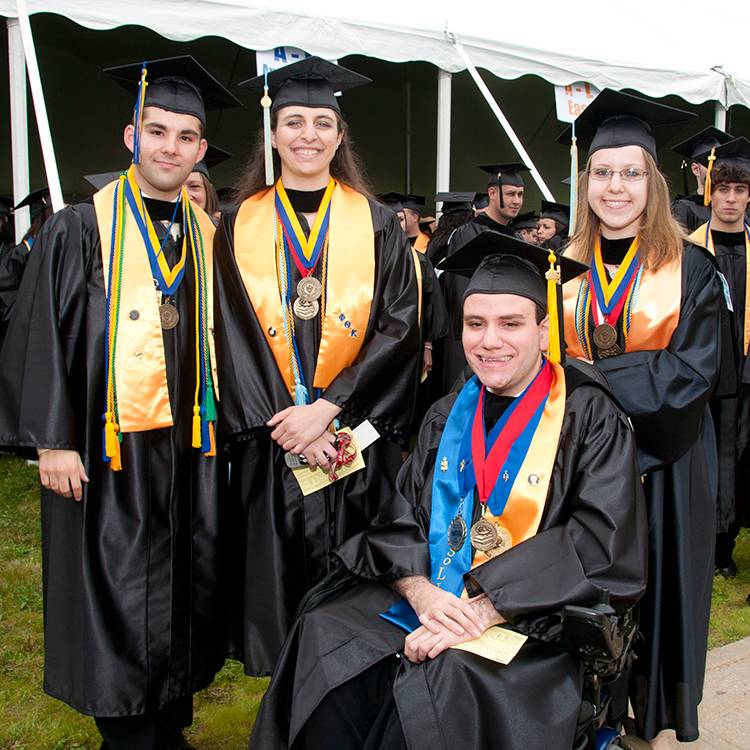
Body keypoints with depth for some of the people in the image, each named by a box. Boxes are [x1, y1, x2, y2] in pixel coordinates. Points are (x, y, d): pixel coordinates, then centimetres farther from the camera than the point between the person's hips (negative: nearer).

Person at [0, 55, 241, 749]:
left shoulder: (205, 235, 10)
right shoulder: (79, 230, -4)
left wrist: (217, 423, 10)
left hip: (188, 445, 5)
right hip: (107, 447, -5)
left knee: (184, 592, 13)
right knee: (118, 601, 3)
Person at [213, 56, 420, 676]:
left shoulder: (377, 226, 4)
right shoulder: (241, 227, 7)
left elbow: (398, 329, -5)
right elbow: (233, 336, 0)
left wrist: (326, 407, -15)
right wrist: (283, 421, -12)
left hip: (359, 440, 0)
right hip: (270, 445, 1)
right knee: (280, 582, 7)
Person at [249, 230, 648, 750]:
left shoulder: (590, 418, -4)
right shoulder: (448, 416, 11)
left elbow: (600, 544, -14)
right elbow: (400, 519, 8)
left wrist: (482, 610, -20)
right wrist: (421, 591, -14)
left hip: (533, 617, -4)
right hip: (428, 595, 5)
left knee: (444, 676, -32)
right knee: (324, 637, -20)